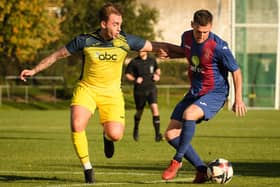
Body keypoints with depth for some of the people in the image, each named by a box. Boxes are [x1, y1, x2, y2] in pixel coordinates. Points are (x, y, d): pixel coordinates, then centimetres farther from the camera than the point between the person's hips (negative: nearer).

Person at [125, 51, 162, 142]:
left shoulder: (152, 60, 3)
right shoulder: (134, 62, -5)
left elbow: (157, 69, 22)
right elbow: (127, 74, 3)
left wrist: (158, 75, 1)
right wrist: (134, 80, -15)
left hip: (151, 89, 0)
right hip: (139, 90, 0)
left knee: (154, 108, -20)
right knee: (139, 112, 11)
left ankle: (157, 134, -20)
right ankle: (136, 128, 44)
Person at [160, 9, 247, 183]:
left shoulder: (219, 47, -21)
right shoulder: (187, 37, -2)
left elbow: (236, 72, -10)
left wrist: (238, 100, -8)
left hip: (215, 93, -7)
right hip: (195, 92, 7)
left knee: (189, 114, -36)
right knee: (171, 134, -2)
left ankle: (177, 161, -22)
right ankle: (201, 169, 6)